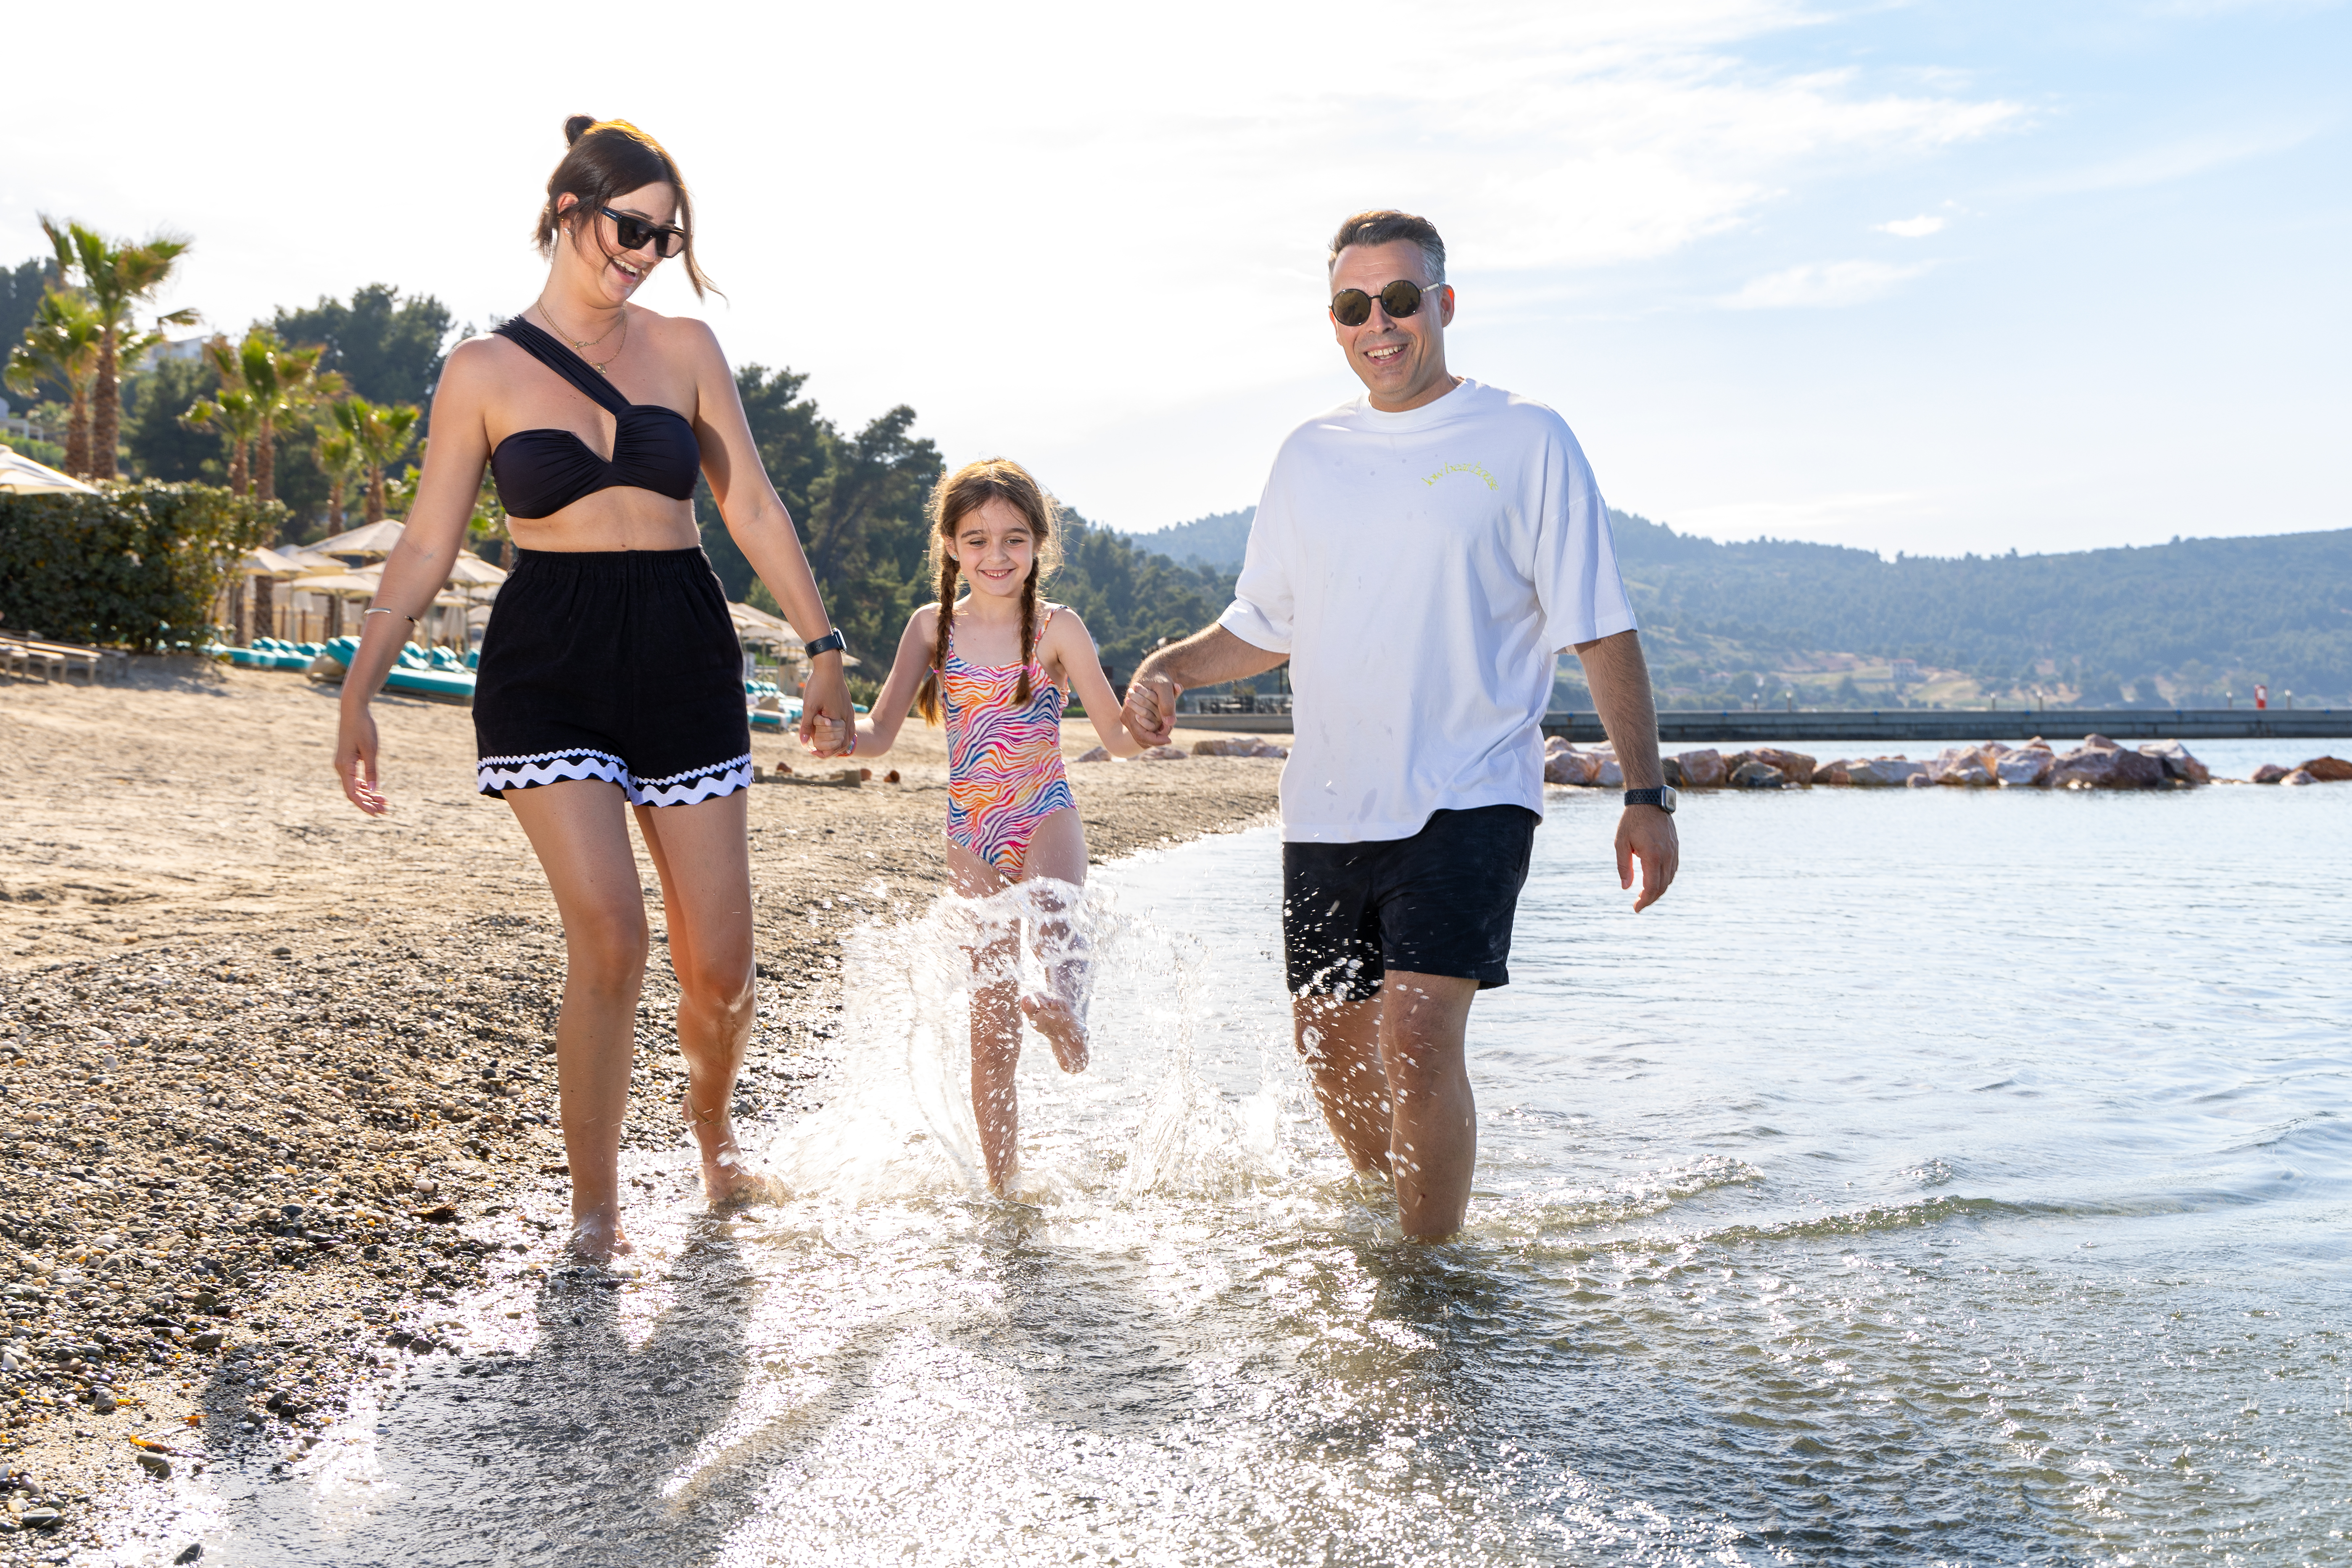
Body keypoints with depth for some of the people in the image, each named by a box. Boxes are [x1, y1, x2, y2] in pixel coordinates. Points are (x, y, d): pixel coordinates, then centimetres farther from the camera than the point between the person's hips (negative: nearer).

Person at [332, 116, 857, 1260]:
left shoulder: (685, 348, 8)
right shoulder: (484, 370, 4)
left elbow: (751, 507, 9)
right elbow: (427, 545, 4)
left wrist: (822, 645, 4)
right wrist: (359, 689, -2)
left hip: (683, 658, 2)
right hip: (548, 663, -2)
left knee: (719, 966, 2)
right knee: (609, 938, -17)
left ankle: (710, 1119, 35)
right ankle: (594, 1201, 1)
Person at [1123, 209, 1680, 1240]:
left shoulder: (1525, 440, -1)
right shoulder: (1309, 457, 12)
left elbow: (1600, 630, -1)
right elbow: (1263, 628, 19)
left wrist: (1646, 792, -6)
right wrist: (1166, 670, 0)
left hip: (1470, 797, -5)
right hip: (1327, 807, 5)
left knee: (1416, 1037, -19)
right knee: (1332, 1055, 12)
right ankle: (1385, 1223, 37)